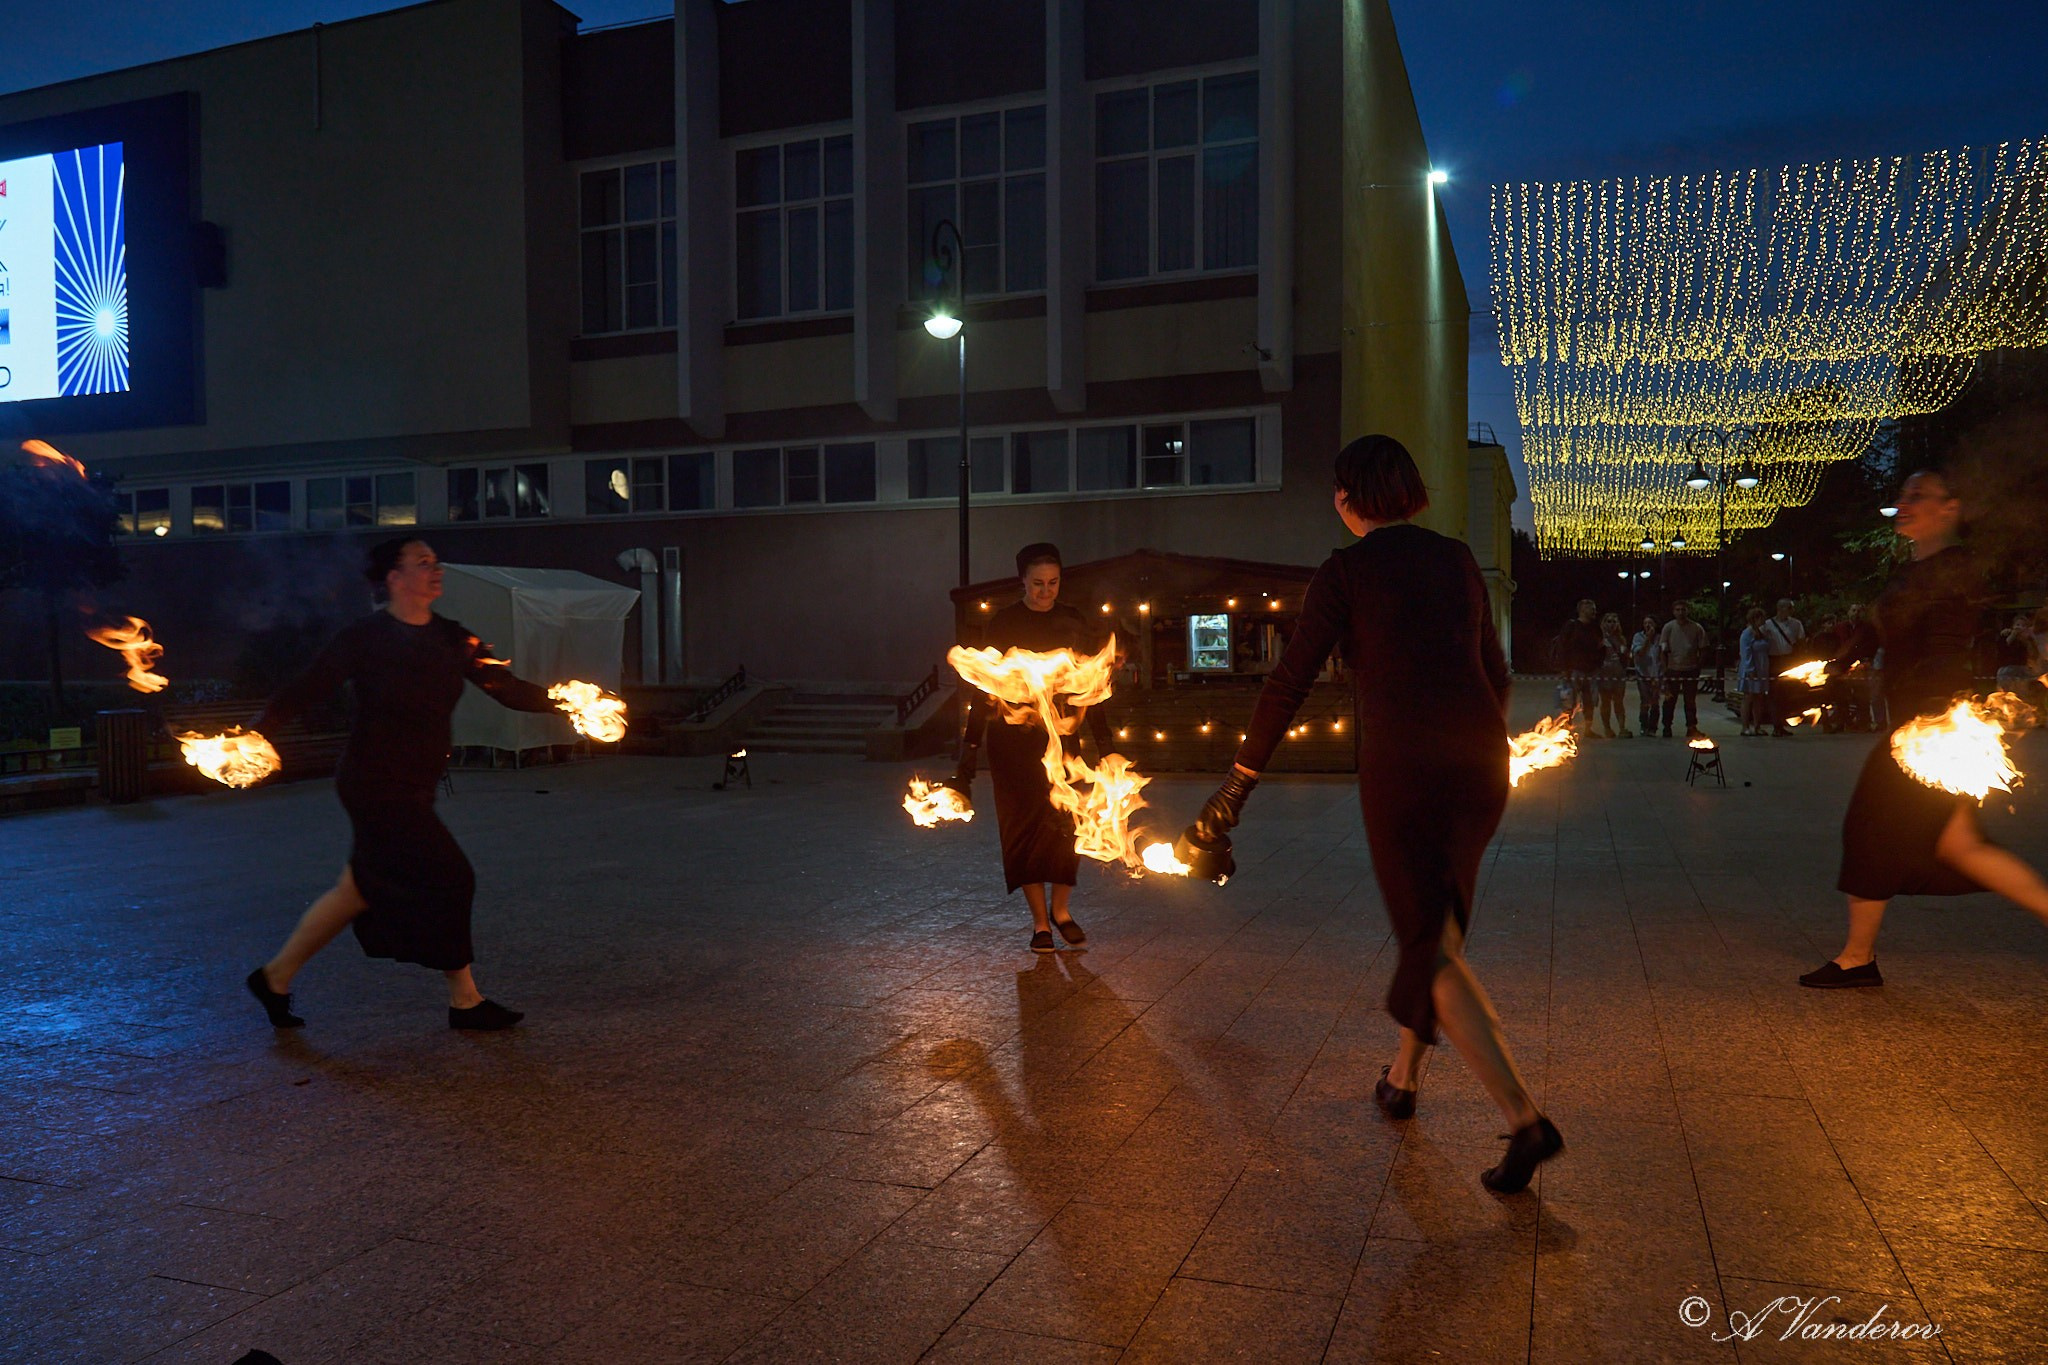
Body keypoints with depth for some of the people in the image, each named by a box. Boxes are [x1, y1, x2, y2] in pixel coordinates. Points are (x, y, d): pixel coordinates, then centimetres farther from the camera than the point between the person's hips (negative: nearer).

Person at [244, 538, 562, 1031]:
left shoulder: (452, 640, 6)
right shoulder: (365, 638, -11)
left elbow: (507, 688, 3)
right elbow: (307, 688, -11)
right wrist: (255, 730, -23)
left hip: (412, 791, 8)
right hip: (376, 785, -7)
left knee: (362, 889, 15)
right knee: (447, 878, -8)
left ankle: (275, 977, 32)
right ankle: (465, 1001, 5)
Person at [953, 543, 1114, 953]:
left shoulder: (1074, 624, 5)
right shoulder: (1002, 624, -2)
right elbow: (984, 690, -2)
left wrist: (1104, 743, 5)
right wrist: (970, 752, -6)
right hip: (1012, 741, -2)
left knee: (1064, 823, -5)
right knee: (1025, 826, 0)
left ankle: (1060, 909, 16)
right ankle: (1040, 921, 9)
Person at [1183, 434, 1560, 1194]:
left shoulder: (1345, 572, -4)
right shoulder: (1456, 559, 12)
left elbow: (1289, 684, -6)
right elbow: (1494, 671, 18)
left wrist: (1238, 783, 1)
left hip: (1402, 767, -6)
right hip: (1479, 761, 6)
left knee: (1433, 944, 0)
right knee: (1433, 923, 22)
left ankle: (1524, 1118, -9)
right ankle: (1402, 1077, 36)